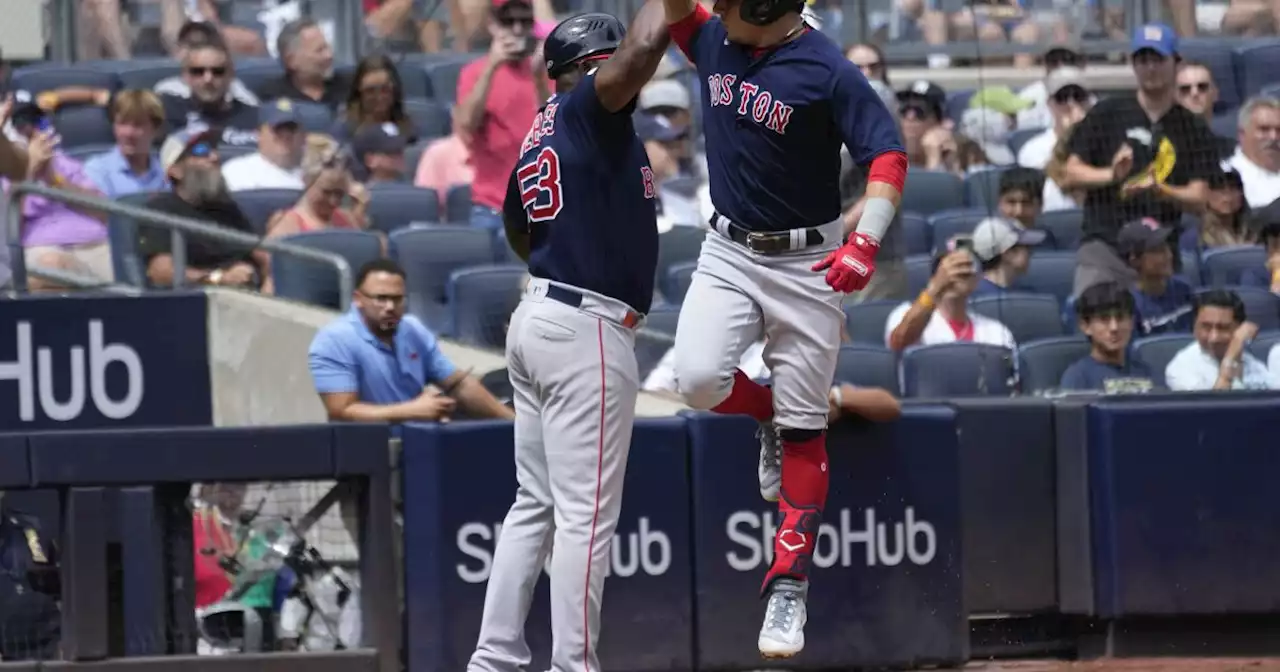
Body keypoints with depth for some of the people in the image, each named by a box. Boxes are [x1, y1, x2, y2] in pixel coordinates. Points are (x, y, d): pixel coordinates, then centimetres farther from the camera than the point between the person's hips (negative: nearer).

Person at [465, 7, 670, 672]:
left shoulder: (538, 137, 15)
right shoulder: (586, 106, -10)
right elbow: (645, 44, -26)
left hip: (536, 317, 9)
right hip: (586, 327, -9)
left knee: (536, 504, 13)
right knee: (586, 514, -7)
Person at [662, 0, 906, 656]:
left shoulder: (828, 73, -17)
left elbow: (887, 156, -19)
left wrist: (865, 242, -33)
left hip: (807, 262, -4)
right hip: (728, 252, 5)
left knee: (803, 429, -1)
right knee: (698, 379, -18)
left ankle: (788, 586, 5)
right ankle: (768, 416, 17)